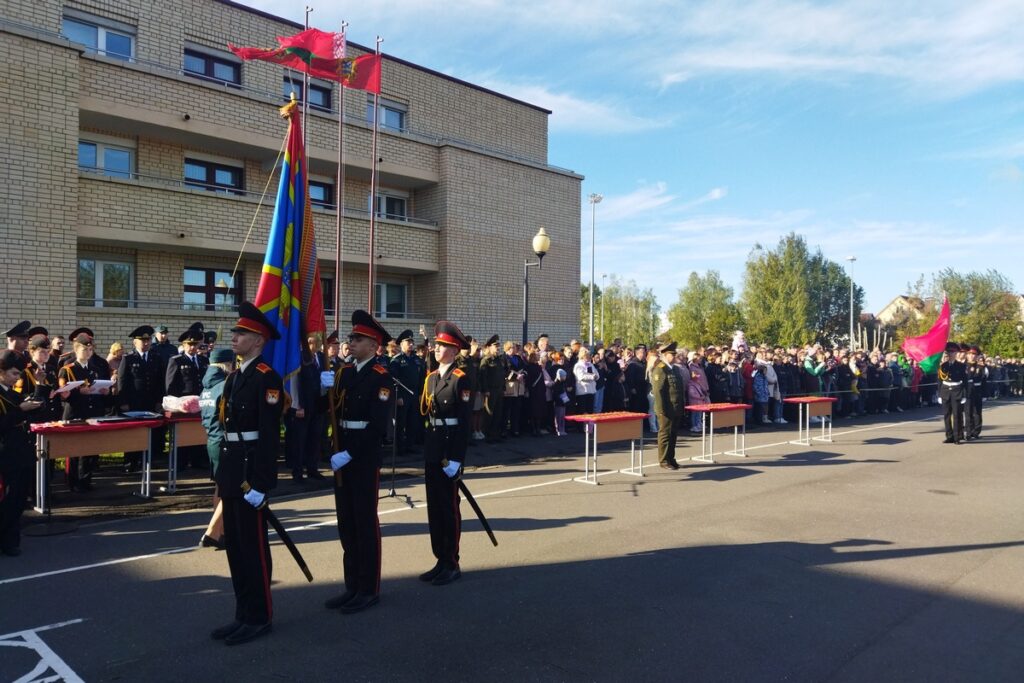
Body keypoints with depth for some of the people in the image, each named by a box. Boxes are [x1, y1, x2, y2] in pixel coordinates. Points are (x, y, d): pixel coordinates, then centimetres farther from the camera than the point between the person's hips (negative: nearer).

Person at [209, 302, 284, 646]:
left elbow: (269, 434, -19)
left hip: (251, 471, -9)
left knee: (253, 545, 1)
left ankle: (259, 617, 14)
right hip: (232, 470, 9)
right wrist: (222, 474, 16)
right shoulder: (233, 377, 14)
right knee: (234, 545, 15)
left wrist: (260, 482, -22)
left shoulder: (266, 378, -14)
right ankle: (244, 614, 27)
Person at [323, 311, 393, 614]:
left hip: (365, 457, -7)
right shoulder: (345, 371, 11)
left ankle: (369, 589, 15)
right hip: (342, 456, 7)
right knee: (346, 521, 13)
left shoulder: (381, 377, -11)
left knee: (365, 521, 2)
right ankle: (352, 586, 25)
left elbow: (378, 424, -19)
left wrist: (350, 454, -21)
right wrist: (327, 390, -8)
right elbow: (332, 411, 9)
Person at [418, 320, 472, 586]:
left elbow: (464, 421, -14)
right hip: (431, 447, 7)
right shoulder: (431, 377, 13)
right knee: (434, 504, 11)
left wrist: (456, 457, -18)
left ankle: (452, 564, 12)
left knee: (449, 504, 0)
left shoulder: (460, 379, -9)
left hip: (451, 446, -7)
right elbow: (424, 410, 15)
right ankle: (441, 561, 22)